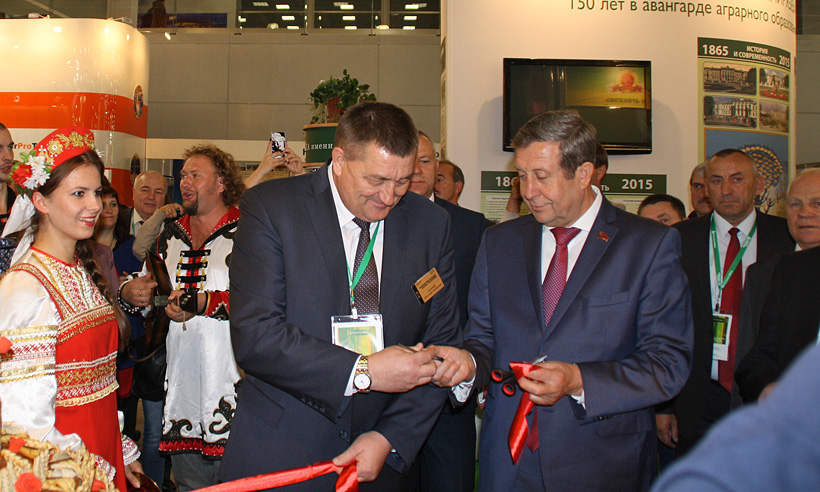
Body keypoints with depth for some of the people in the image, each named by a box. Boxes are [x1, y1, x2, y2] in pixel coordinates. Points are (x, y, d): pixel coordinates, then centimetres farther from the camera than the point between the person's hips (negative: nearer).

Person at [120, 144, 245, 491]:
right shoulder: (170, 236, 15)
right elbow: (148, 289, 24)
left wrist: (205, 302, -24)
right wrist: (129, 293, 2)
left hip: (230, 388, -6)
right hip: (180, 386, 6)